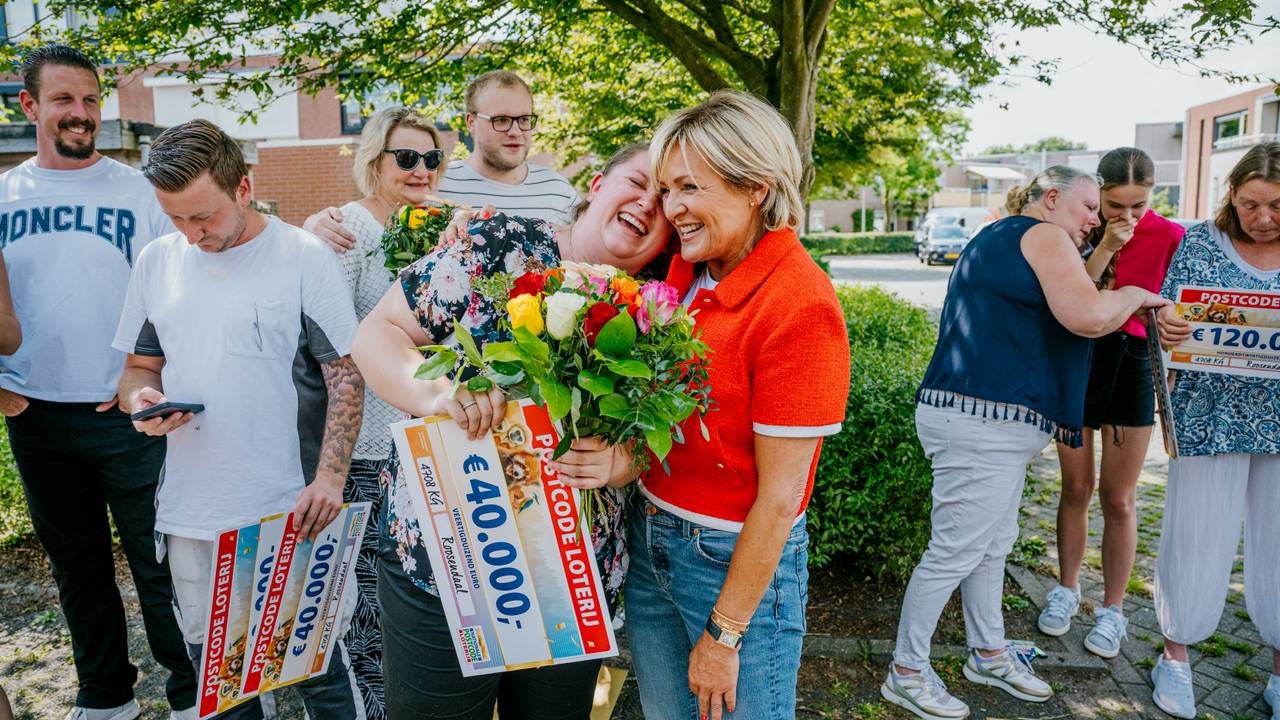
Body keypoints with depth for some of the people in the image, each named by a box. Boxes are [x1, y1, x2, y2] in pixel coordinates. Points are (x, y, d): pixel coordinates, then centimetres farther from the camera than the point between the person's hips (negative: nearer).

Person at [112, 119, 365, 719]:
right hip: (190, 512, 4)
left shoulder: (304, 257, -6)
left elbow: (346, 374, -7)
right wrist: (141, 397, -7)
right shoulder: (157, 261, 8)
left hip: (289, 510, -4)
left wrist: (330, 475, -16)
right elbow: (139, 366, 17)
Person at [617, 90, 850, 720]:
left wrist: (723, 634, -13)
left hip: (740, 560, -6)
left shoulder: (799, 308, -22)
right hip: (649, 539, 6)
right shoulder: (684, 269, -1)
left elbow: (779, 495, -19)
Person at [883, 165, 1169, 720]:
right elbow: (1089, 316, -21)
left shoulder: (996, 239, 23)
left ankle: (989, 653, 36)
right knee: (955, 550, -2)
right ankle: (906, 673, 10)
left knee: (993, 544, 20)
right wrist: (1132, 296, -3)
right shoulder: (1043, 235, -8)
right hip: (984, 423, -11)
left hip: (986, 422, 11)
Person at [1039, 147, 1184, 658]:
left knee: (1118, 498, 5)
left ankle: (1113, 609, 20)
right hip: (1078, 361, 1)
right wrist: (1104, 247, -22)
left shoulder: (1170, 237, -5)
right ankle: (1067, 589, 28)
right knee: (1076, 489, 11)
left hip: (1133, 365, -1)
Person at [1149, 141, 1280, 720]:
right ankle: (1176, 656, 23)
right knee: (1197, 536, 5)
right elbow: (1168, 317, 0)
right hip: (1209, 416, -1)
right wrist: (1165, 325, -23)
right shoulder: (1198, 244, 0)